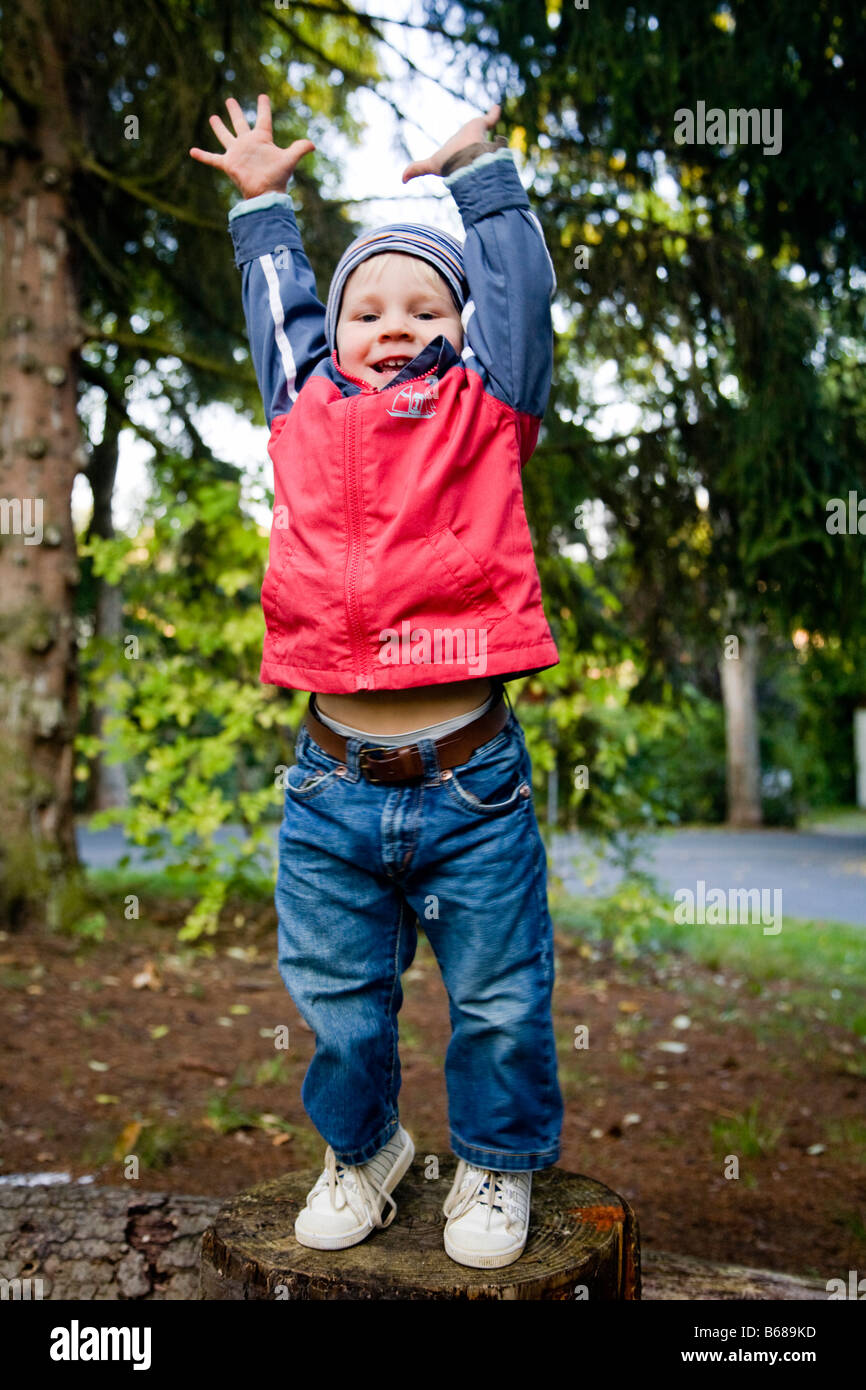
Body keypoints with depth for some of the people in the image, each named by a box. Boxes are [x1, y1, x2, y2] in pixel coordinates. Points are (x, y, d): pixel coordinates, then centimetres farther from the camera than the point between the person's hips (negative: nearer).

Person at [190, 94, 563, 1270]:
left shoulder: (485, 408, 8)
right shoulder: (307, 413, 11)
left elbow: (519, 289, 15)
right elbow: (279, 309, 27)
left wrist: (481, 171, 26)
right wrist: (263, 205, 37)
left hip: (471, 783, -1)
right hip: (333, 786, 2)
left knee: (499, 1003, 11)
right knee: (338, 1003, 15)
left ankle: (498, 1164, 37)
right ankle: (360, 1149, 42)